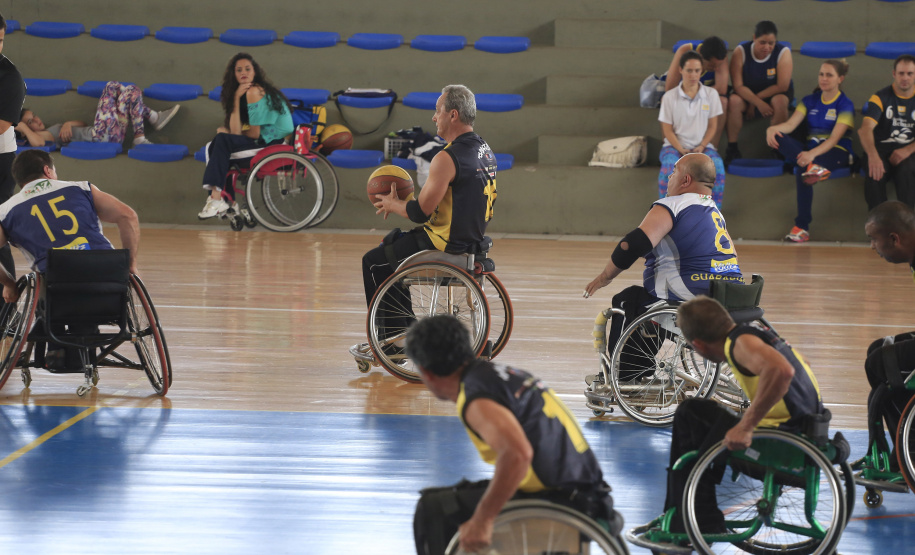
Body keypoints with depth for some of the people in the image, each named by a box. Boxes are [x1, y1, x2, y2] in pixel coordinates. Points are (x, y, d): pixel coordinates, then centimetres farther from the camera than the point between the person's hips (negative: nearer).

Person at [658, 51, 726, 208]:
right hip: (675, 146, -1)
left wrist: (701, 147, -10)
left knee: (717, 166, -33)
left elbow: (712, 126, 6)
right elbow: (667, 129, 0)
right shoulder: (670, 96, 1)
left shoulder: (711, 94, 4)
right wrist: (680, 149, -14)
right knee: (668, 166, -36)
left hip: (703, 146, 1)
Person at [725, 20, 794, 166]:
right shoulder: (741, 52, -17)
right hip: (747, 93, 1)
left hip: (775, 93, -1)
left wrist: (755, 100, -20)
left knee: (779, 102, -35)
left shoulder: (783, 53, -19)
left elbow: (782, 86, -21)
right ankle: (732, 148, -22)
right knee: (733, 101, -31)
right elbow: (738, 86, -21)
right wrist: (758, 103, -33)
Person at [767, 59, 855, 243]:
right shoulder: (810, 101, 13)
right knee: (778, 137, -25)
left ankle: (802, 228, -40)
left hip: (836, 153, -6)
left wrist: (812, 154, -36)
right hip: (811, 150, 6)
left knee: (801, 170, -38)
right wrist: (773, 129, -26)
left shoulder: (845, 104, -5)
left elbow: (834, 138, -18)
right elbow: (791, 124, 0)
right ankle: (813, 167, -45)